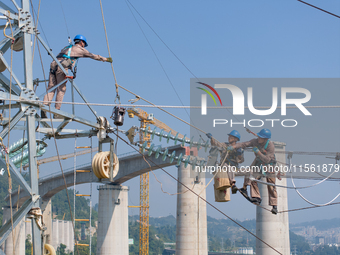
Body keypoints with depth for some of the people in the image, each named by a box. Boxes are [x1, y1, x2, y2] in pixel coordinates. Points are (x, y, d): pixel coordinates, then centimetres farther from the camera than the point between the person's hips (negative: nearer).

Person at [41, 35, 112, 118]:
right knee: (61, 89, -1)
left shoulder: (67, 48, 36)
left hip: (53, 65, 6)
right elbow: (93, 56, 25)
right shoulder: (80, 49, 18)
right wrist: (106, 59, 36)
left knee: (51, 89, -1)